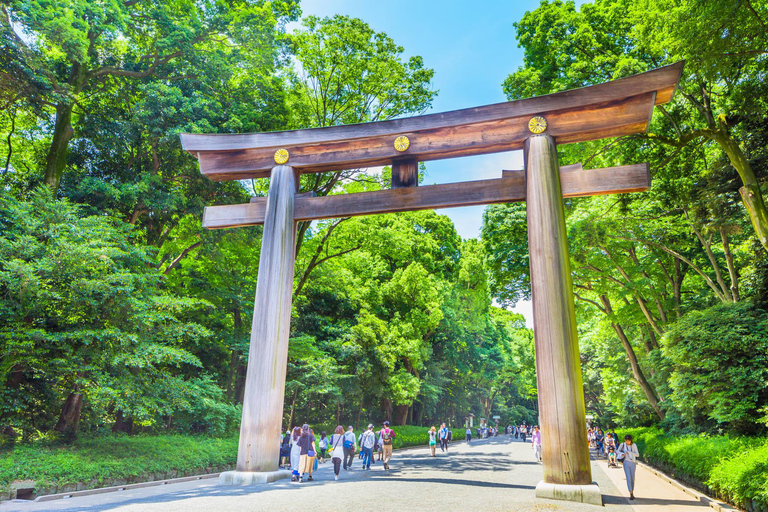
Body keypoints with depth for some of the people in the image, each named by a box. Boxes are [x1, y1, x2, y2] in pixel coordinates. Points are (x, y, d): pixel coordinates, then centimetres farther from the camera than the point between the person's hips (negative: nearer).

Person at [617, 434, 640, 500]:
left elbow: (637, 454, -4)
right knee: (628, 478, -9)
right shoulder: (622, 444, -1)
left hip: (633, 463, 1)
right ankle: (631, 494, -10)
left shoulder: (634, 445, 0)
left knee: (632, 478, 7)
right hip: (626, 463, -1)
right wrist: (621, 453, -11)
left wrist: (630, 453, -18)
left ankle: (632, 492, 23)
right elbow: (617, 451, 9)